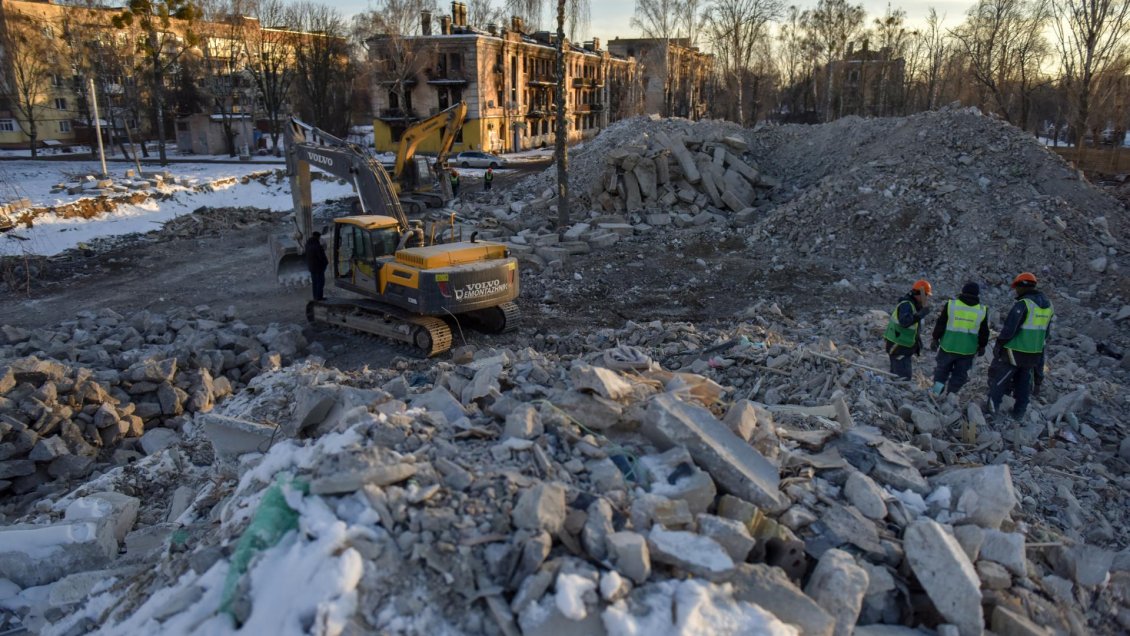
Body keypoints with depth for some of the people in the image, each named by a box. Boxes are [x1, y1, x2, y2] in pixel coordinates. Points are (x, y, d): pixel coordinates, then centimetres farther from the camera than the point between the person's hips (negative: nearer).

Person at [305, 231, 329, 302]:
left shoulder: (308, 245, 1)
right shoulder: (318, 246, -23)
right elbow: (322, 257, -20)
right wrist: (326, 262, -1)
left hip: (311, 266, 8)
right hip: (319, 266, -8)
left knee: (314, 282, 15)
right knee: (320, 281, 1)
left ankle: (315, 296, 21)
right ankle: (319, 296, 1)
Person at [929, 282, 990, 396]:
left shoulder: (950, 304, -6)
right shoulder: (982, 310, -2)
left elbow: (940, 324, -2)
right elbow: (984, 333, 6)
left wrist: (935, 339, 7)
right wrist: (982, 346, 18)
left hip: (948, 346, 0)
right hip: (968, 349, 0)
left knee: (942, 369, 16)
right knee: (960, 374, 12)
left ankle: (936, 391, 8)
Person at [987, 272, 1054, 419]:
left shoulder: (1023, 304, -18)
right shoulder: (1048, 305, 7)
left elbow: (1009, 328, -21)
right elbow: (1047, 332, 14)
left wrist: (998, 345, -10)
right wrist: (1038, 345, 22)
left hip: (1014, 351, -7)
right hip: (1034, 353, 7)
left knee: (999, 378, 6)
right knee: (1024, 382, 17)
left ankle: (992, 408, 9)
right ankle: (1019, 412, 22)